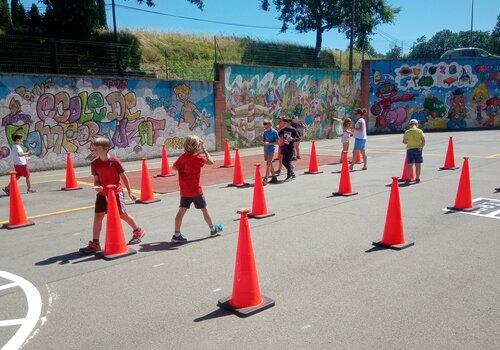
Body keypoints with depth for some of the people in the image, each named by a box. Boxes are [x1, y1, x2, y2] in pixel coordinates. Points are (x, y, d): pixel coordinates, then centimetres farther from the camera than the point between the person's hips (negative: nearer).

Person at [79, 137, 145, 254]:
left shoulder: (114, 161, -13)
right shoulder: (94, 164, -2)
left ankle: (138, 231, 29)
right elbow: (96, 180, 5)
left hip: (116, 192, -4)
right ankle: (95, 244, 5)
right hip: (102, 194, 4)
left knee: (123, 214, 4)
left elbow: (124, 176, -5)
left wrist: (129, 192, -1)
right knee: (98, 216, -2)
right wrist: (96, 186, -19)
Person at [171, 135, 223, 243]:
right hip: (195, 190, -4)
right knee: (204, 209, 10)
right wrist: (205, 150, 0)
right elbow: (211, 161, -7)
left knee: (182, 210, 3)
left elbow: (174, 167, 2)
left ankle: (176, 234, 0)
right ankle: (213, 229, 26)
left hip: (184, 191, 5)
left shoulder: (182, 157, 1)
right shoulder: (197, 158, -13)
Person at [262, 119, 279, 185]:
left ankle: (265, 179, -10)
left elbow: (277, 142, -11)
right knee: (269, 164, 12)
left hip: (271, 149, -7)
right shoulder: (265, 132, 7)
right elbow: (263, 140, 14)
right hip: (266, 149, 7)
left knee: (268, 164, -10)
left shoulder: (274, 132, -11)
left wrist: (269, 143, -20)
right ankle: (274, 177, 24)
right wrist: (263, 141, -9)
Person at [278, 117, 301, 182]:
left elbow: (298, 138, -9)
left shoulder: (293, 130, -8)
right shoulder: (284, 129, 7)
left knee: (288, 162, -7)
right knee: (284, 161, 9)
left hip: (290, 148, -6)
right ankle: (292, 174, 26)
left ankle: (289, 176, 6)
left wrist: (292, 139, -22)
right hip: (284, 148, 6)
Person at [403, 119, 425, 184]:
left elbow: (404, 142, -1)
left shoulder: (407, 132, -1)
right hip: (418, 149, 0)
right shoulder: (420, 131, -1)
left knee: (410, 165, 5)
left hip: (410, 149, 0)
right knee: (418, 164, 5)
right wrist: (421, 147, 7)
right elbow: (424, 141, -6)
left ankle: (408, 179, 5)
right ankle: (417, 178, 9)